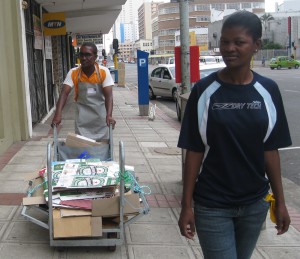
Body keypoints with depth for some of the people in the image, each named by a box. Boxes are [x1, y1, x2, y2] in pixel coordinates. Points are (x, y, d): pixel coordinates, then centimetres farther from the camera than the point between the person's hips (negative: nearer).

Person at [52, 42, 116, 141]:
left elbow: (108, 95, -20)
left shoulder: (104, 72, -13)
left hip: (100, 117, 0)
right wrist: (58, 115, -33)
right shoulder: (73, 73, -9)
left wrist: (109, 116, -36)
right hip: (82, 117, 1)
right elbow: (64, 93, -17)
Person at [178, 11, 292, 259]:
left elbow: (270, 150, 3)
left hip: (255, 203, 3)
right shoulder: (204, 90, -10)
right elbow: (194, 151, -7)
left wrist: (280, 201, 5)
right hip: (212, 205, -3)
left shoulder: (268, 90, -3)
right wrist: (187, 205, -7)